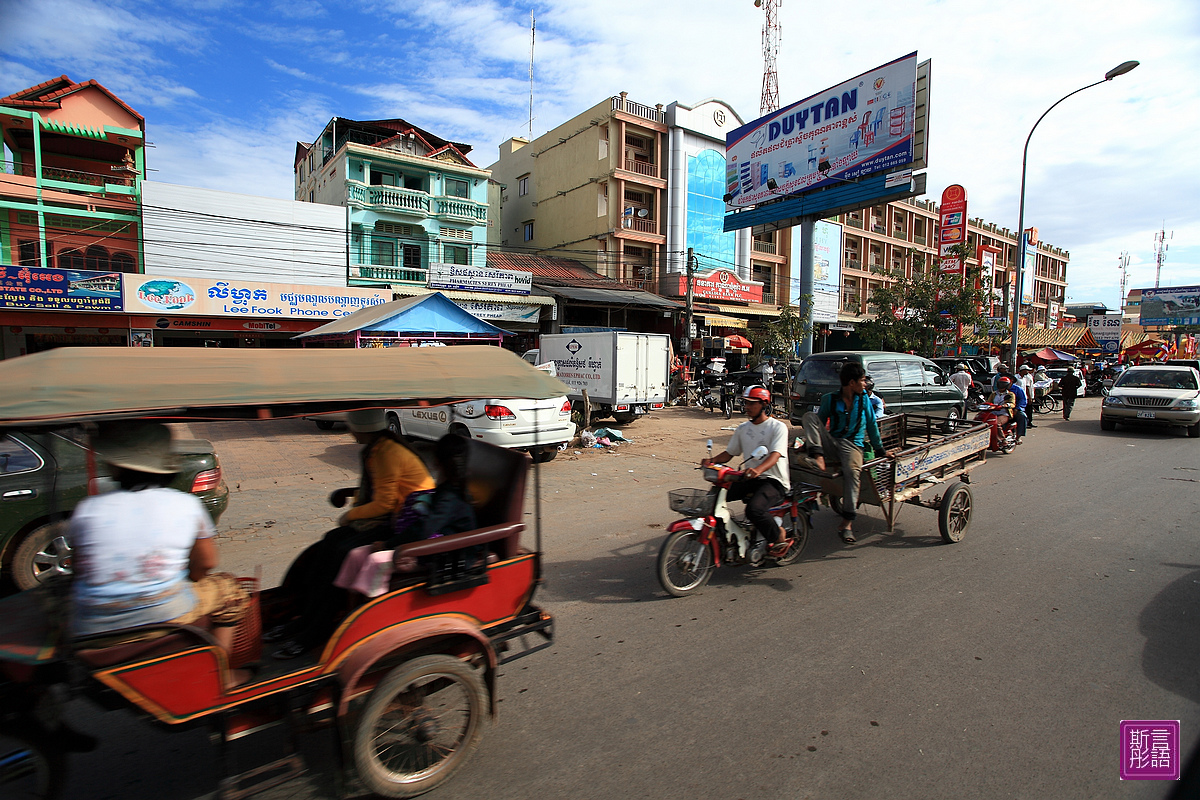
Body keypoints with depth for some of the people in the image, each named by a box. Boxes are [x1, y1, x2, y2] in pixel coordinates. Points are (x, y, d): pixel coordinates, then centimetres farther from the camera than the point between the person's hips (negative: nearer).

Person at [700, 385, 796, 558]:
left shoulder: (778, 427, -8)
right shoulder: (743, 428, 13)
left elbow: (775, 455, -23)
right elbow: (729, 452, 13)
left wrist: (758, 469, -44)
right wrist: (711, 460, -8)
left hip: (774, 480, -7)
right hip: (750, 479, 7)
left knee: (754, 509, -32)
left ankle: (780, 538, -4)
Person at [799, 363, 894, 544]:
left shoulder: (863, 398, 8)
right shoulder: (830, 399, 4)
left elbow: (871, 424, 14)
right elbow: (818, 423, 10)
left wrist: (881, 449, 18)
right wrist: (812, 446, 5)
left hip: (852, 445, -1)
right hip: (832, 443, 1)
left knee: (852, 471, -35)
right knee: (809, 416, -19)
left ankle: (847, 523, -33)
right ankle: (818, 459, -34)